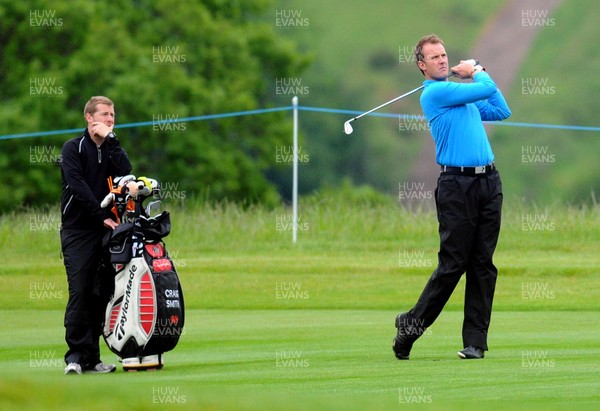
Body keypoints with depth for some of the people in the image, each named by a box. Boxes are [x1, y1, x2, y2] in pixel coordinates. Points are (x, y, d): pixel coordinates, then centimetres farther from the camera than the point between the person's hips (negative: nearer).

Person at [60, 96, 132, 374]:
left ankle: (91, 357, 4)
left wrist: (109, 140, -6)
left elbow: (126, 173, -6)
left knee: (101, 293, 1)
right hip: (77, 229, -4)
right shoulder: (74, 148, 3)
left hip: (106, 230, 4)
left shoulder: (112, 149, 16)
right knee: (80, 291, -14)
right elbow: (77, 186, -10)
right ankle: (75, 355, -14)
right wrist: (102, 216, -17)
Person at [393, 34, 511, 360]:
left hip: (489, 181, 7)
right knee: (453, 264, -7)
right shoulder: (435, 92, -7)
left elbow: (501, 110, 25)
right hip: (457, 184, -7)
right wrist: (477, 73, 12)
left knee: (483, 264, 2)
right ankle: (412, 324, 7)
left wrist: (473, 73, 19)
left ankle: (475, 341, 2)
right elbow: (487, 89, -10)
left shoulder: (463, 92, 20)